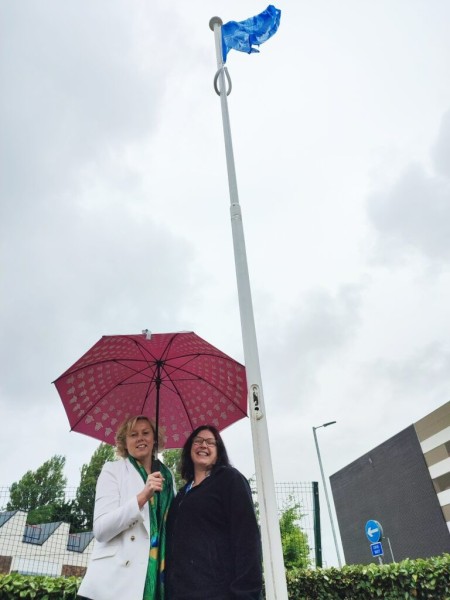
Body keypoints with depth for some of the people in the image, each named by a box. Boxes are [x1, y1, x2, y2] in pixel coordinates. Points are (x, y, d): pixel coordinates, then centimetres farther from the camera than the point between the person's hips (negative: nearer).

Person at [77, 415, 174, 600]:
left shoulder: (167, 476, 8)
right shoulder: (113, 470, -2)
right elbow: (100, 530, -12)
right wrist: (142, 497, -24)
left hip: (156, 579, 3)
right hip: (115, 581, -3)